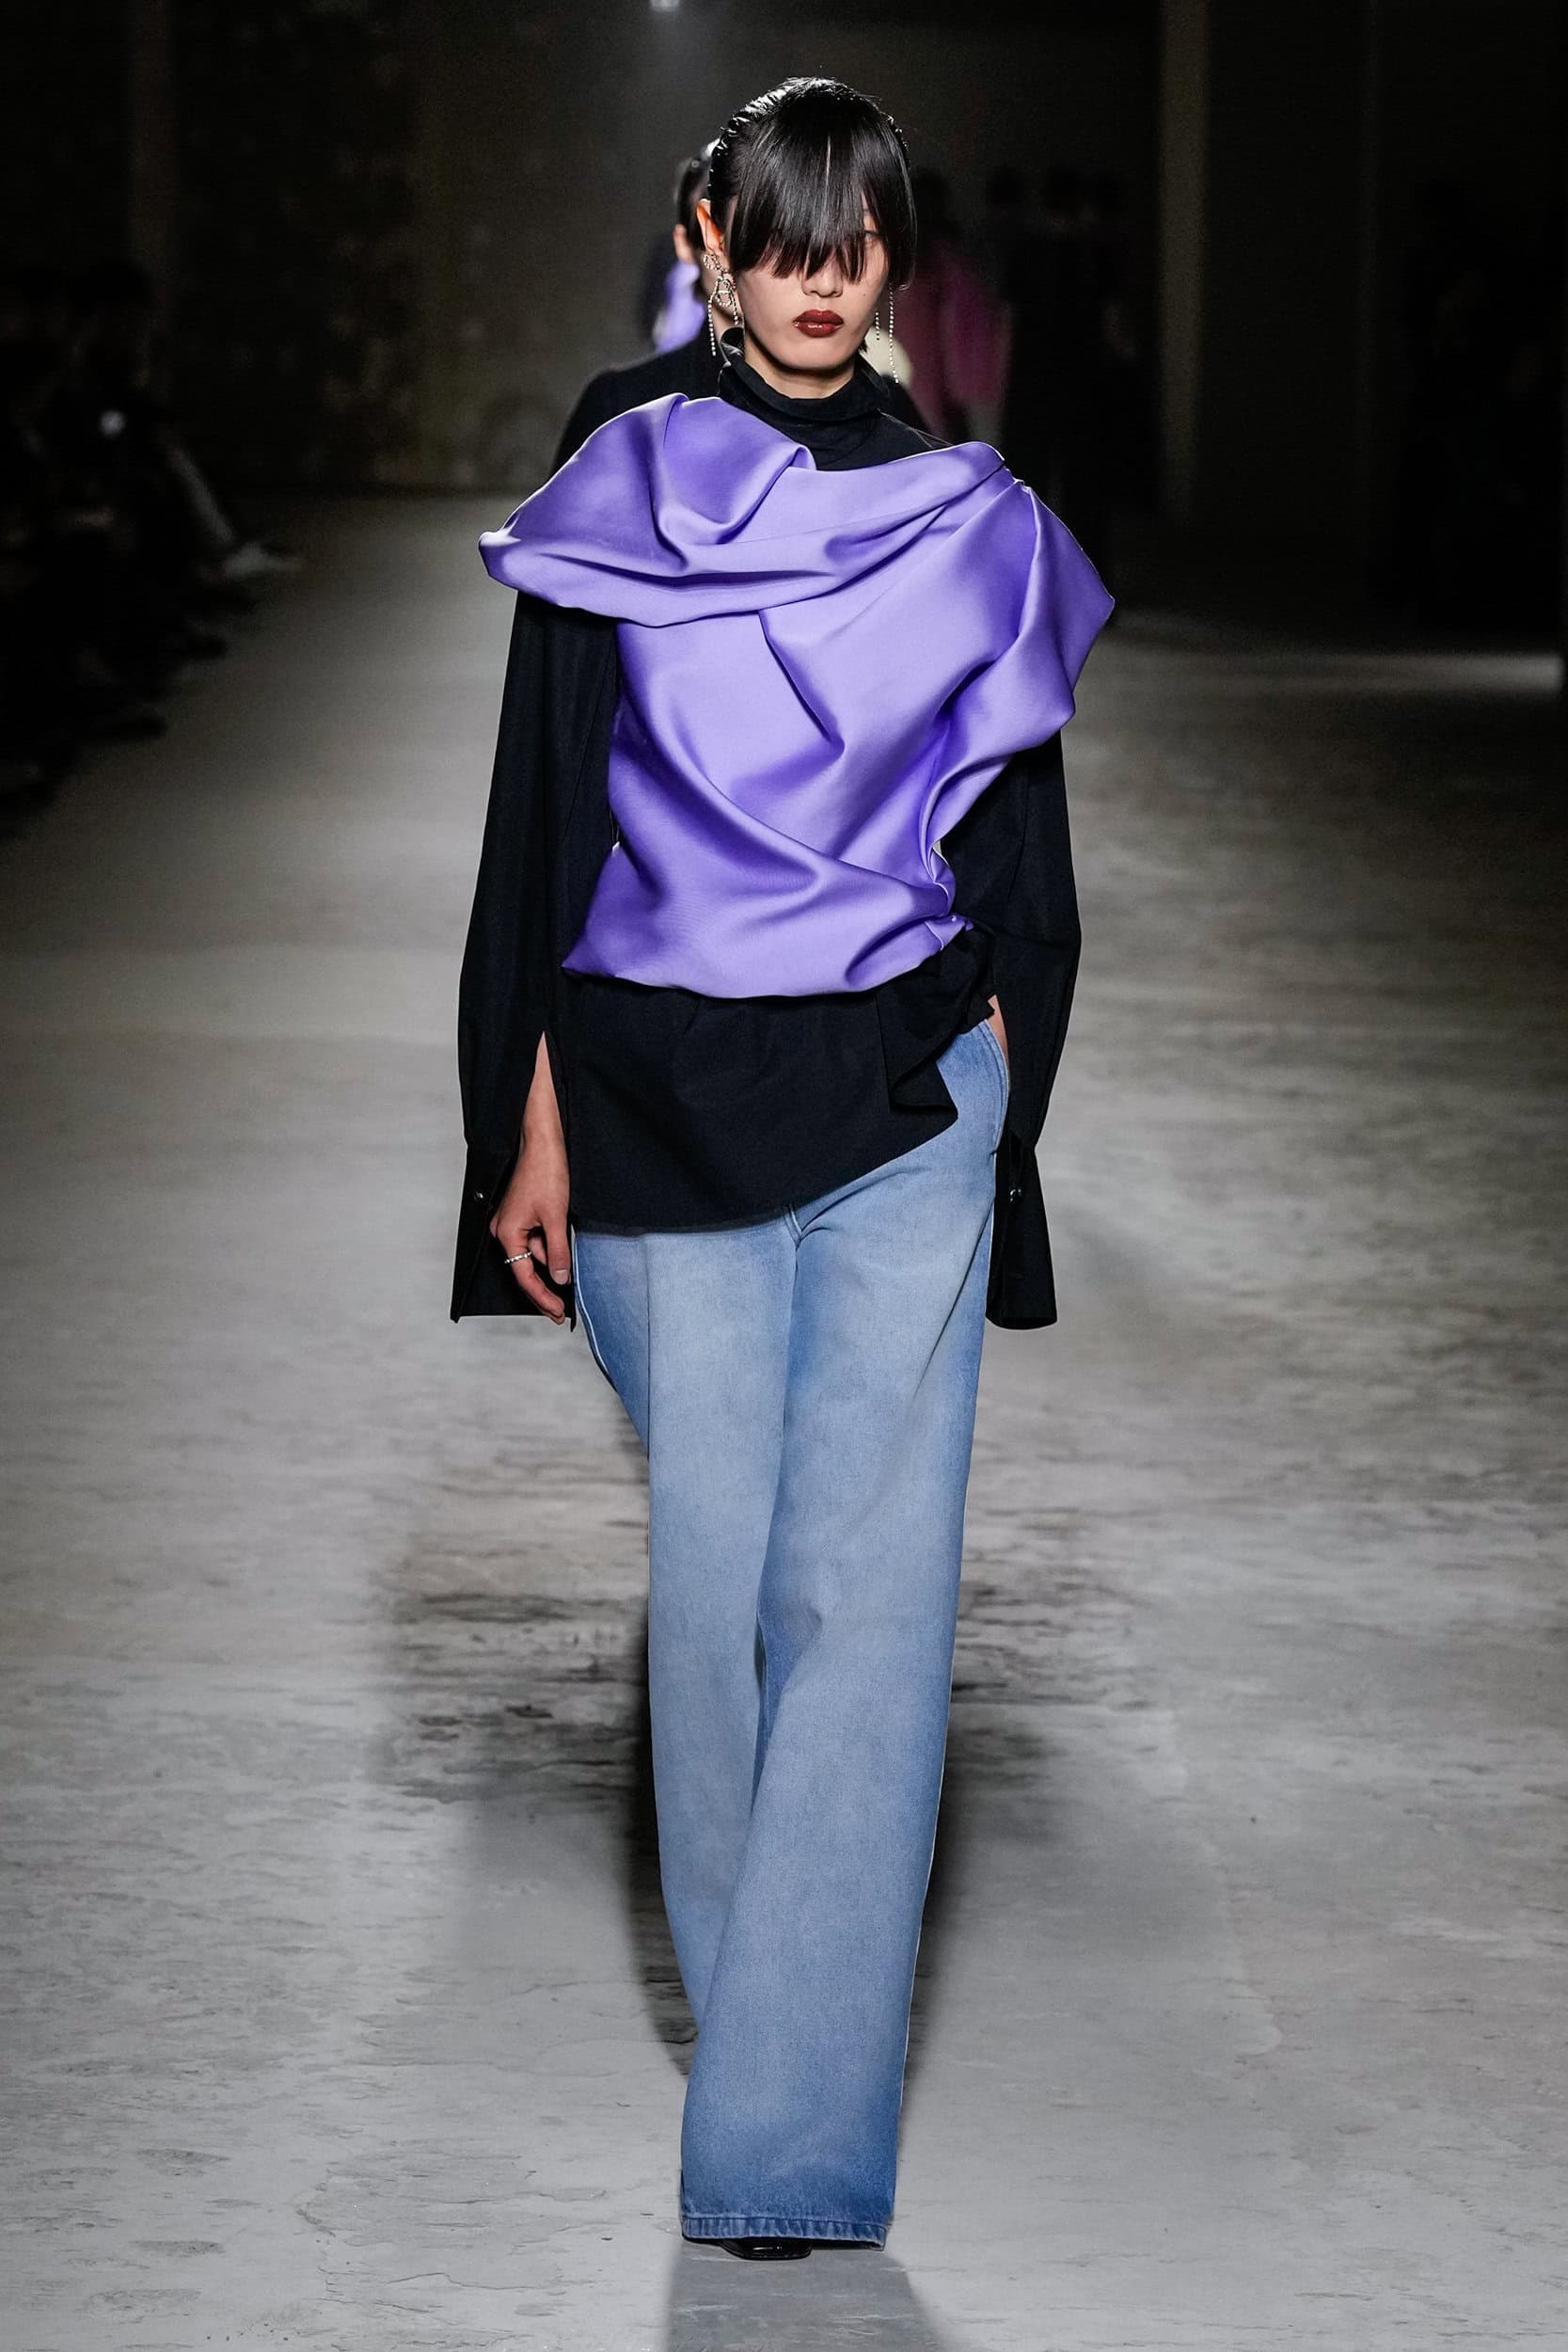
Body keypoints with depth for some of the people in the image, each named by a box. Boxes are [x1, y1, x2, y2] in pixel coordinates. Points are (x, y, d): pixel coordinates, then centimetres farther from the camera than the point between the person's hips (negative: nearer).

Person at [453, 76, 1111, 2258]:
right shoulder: (612, 513, 2)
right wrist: (531, 1136, 3)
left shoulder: (975, 526, 2)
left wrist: (995, 1119, 5)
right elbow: (538, 838, 3)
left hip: (907, 1107, 0)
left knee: (864, 1584, -1)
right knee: (713, 1569, 2)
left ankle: (791, 2128, 6)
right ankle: (756, 1984, 16)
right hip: (665, 1099, 0)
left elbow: (1020, 867, 7)